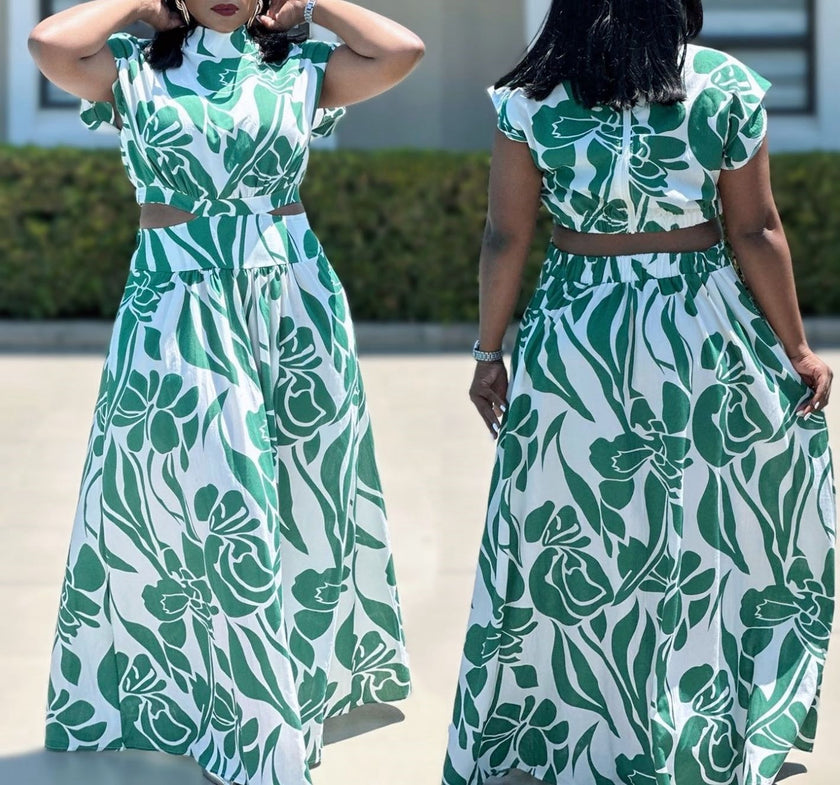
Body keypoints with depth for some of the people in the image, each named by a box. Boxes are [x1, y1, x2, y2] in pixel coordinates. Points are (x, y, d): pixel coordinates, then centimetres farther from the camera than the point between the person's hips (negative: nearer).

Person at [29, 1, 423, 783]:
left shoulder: (300, 66, 6)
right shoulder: (134, 67, 1)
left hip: (295, 311, 2)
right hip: (177, 314, -2)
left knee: (295, 510, 9)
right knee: (205, 519, 0)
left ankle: (284, 718, 24)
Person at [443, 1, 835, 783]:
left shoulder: (531, 94, -4)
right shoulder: (726, 85, -6)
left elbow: (505, 238, -2)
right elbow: (756, 234, -4)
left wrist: (490, 350, 8)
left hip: (572, 341, 1)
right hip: (700, 335, -1)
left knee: (569, 549, 12)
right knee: (704, 539, 12)